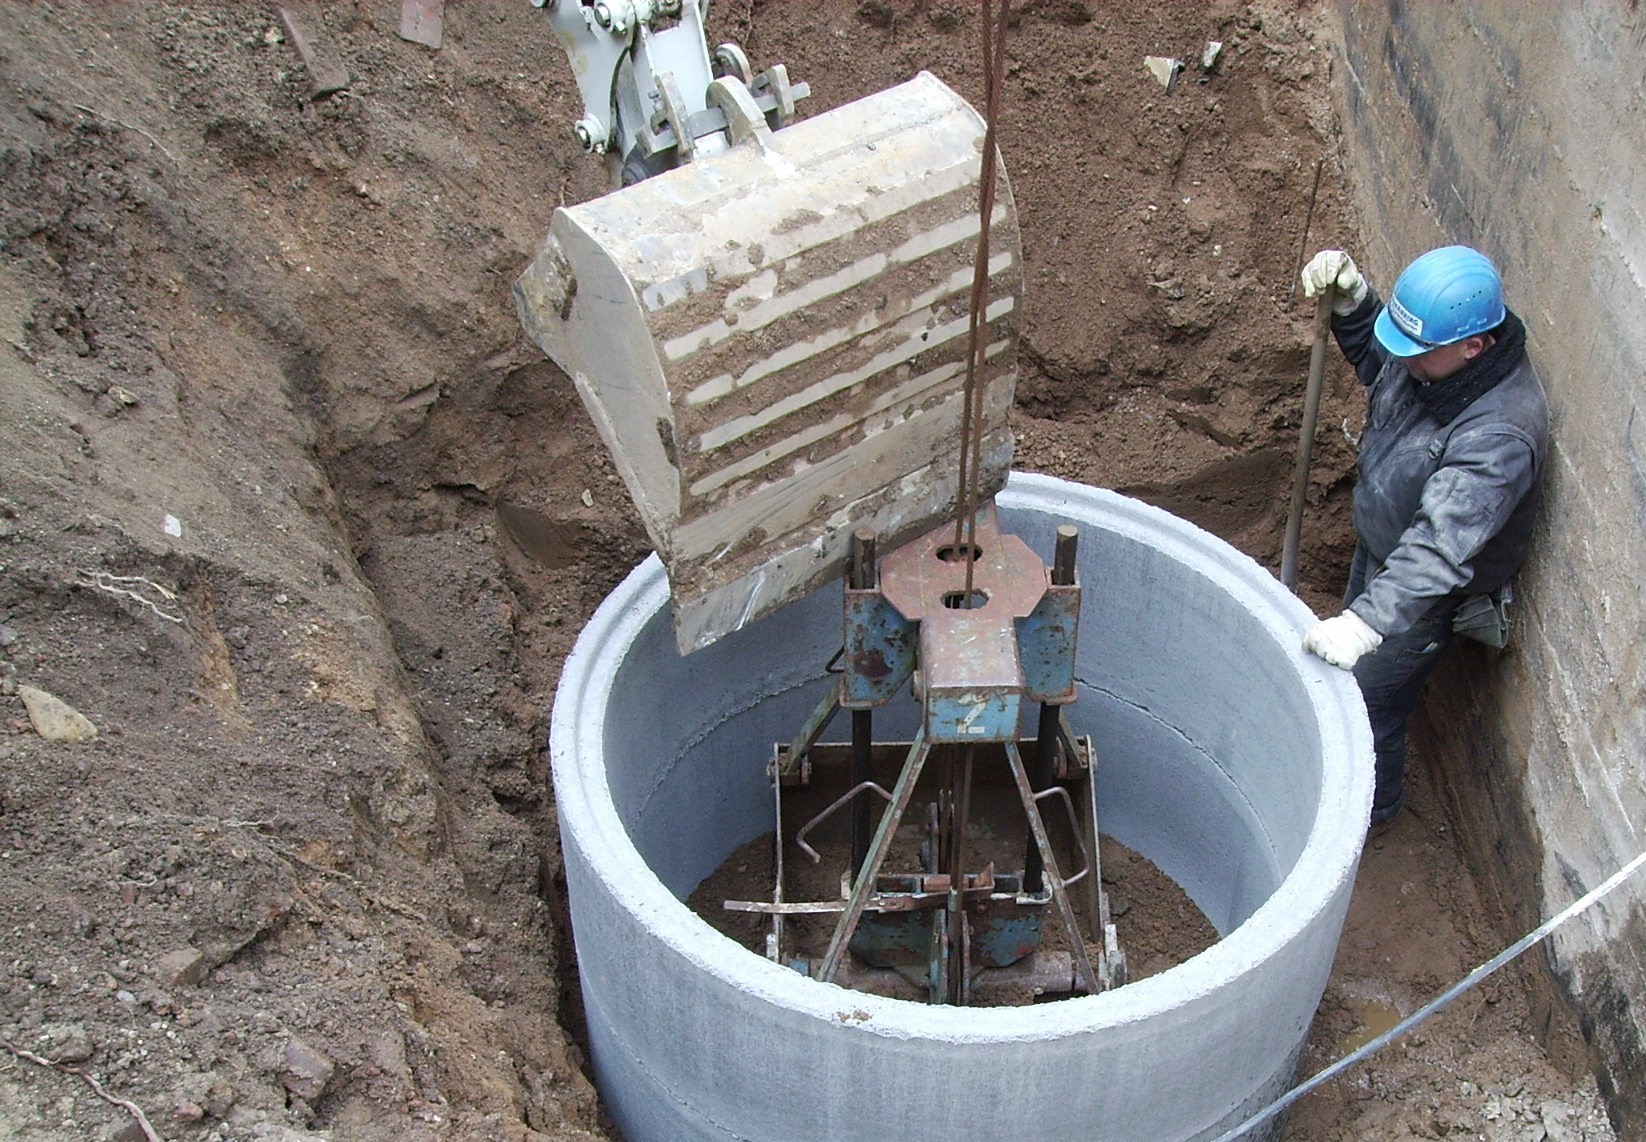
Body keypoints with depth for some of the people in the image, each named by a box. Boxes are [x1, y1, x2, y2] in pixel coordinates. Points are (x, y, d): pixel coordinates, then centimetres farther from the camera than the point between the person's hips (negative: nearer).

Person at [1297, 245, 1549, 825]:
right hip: (1378, 544, 8)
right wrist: (1349, 301, -14)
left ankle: (1372, 804, 43)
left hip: (1423, 595, -8)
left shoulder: (1499, 435, -40)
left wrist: (1366, 622, -53)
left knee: (1367, 707, 13)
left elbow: (1441, 549, -45)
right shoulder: (1430, 354, -16)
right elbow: (1373, 357, 6)